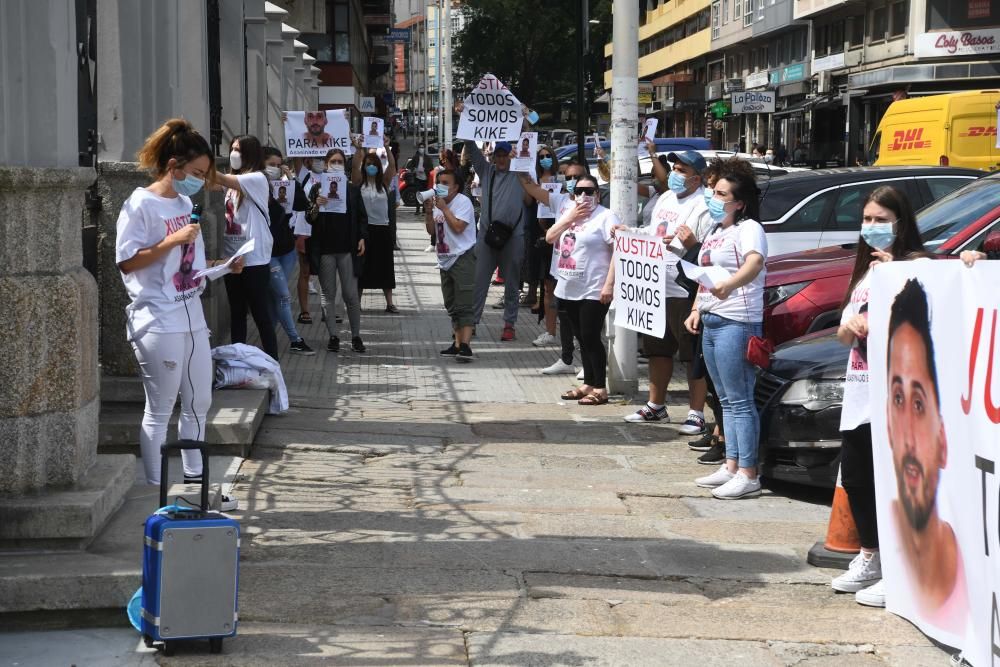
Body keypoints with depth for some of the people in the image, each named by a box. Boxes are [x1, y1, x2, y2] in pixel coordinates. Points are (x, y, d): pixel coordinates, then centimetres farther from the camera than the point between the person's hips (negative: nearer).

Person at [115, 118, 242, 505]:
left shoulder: (185, 203, 13)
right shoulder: (141, 204, -11)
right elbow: (127, 262, -18)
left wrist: (222, 267, 6)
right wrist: (174, 240, -22)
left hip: (192, 316, 8)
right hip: (158, 322, -8)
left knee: (198, 403, 13)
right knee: (160, 410, -1)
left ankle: (194, 481, 26)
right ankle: (155, 493, 7)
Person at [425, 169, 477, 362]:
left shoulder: (463, 202, -11)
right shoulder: (439, 202, 14)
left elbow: (458, 227, -23)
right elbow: (431, 230, 12)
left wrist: (444, 208, -17)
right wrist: (429, 212, -3)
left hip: (463, 257, -9)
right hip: (445, 260, 9)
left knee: (464, 305, -13)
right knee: (452, 306, 12)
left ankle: (465, 346, -19)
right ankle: (457, 344, 19)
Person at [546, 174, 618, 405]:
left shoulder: (605, 217, -8)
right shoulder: (568, 214, 15)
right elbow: (550, 238, 6)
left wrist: (609, 284, -22)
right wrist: (570, 218, -6)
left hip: (594, 290, -7)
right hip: (569, 289, 7)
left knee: (591, 338, -7)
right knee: (582, 339, 13)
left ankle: (600, 389, -1)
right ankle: (588, 384, 21)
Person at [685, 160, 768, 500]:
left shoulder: (748, 229, -10)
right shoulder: (715, 231, 20)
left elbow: (754, 263, -30)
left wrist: (729, 284, -48)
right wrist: (696, 309, 18)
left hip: (737, 322, -10)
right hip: (711, 321, 10)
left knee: (739, 400, -10)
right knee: (726, 399, 12)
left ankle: (748, 475, -9)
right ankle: (731, 467, 17)